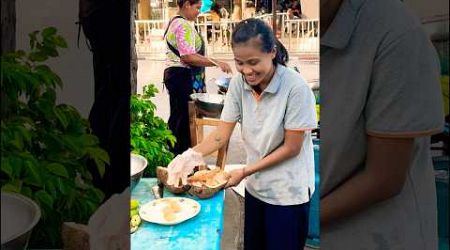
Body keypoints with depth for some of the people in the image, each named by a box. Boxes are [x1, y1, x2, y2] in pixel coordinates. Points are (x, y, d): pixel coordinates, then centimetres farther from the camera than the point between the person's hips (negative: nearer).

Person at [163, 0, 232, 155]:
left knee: (177, 116, 14)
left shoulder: (175, 22, 17)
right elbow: (188, 57, -25)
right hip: (184, 77, -11)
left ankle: (173, 152, 22)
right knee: (185, 118, -5)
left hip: (173, 74, 11)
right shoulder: (184, 26, -15)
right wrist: (217, 63, -24)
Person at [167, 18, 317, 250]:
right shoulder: (239, 83, -9)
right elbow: (222, 134, -8)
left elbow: (291, 147, -17)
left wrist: (245, 172, -19)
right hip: (255, 186, 5)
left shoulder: (296, 88, -23)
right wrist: (193, 155, -26)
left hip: (288, 192, -4)